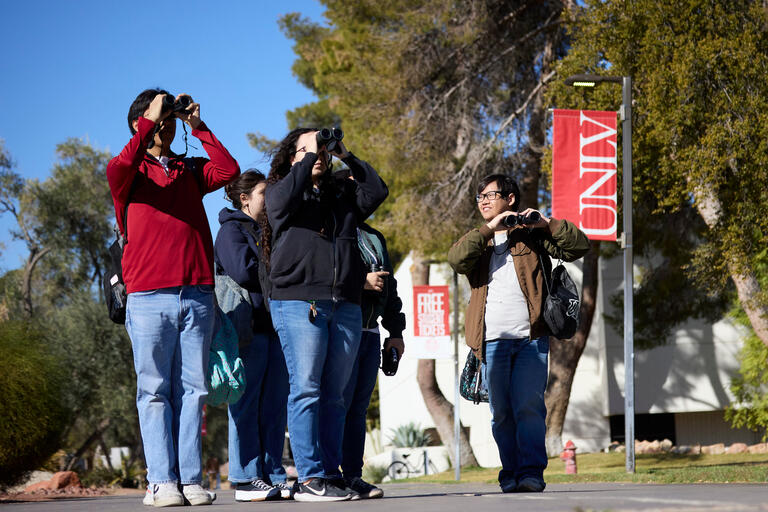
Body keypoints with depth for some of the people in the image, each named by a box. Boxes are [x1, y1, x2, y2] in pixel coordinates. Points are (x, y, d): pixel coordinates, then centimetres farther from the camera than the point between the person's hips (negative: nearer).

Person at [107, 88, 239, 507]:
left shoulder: (190, 171, 20)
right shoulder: (133, 171, 9)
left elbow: (229, 170, 2)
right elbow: (117, 170, -15)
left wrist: (198, 126, 4)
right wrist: (148, 124, -9)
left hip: (197, 296, 3)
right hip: (148, 298, -3)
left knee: (191, 390, 1)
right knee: (155, 391, -4)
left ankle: (191, 479, 1)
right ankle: (163, 481, -3)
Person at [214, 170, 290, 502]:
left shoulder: (267, 232, 25)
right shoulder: (231, 230, -1)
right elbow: (243, 271, -15)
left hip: (272, 325, 8)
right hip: (247, 326, -8)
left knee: (273, 405, 6)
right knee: (246, 405, -7)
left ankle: (273, 476, 8)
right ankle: (246, 479, -5)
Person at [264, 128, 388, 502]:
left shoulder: (343, 193, 22)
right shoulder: (280, 190, 10)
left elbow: (376, 191, 8)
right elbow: (285, 198, -12)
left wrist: (346, 156, 6)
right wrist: (310, 156, -4)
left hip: (345, 306, 5)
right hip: (299, 304, -5)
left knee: (334, 395, 4)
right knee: (306, 390, -11)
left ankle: (331, 473, 6)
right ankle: (309, 478, -13)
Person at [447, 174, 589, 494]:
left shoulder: (532, 235, 14)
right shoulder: (478, 240, 21)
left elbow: (579, 247, 4)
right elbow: (456, 259, -3)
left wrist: (547, 224, -7)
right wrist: (490, 228, -8)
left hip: (531, 338, -3)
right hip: (492, 341, 3)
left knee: (528, 407, -11)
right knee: (501, 413, 2)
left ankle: (531, 472, -11)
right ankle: (510, 473, 8)